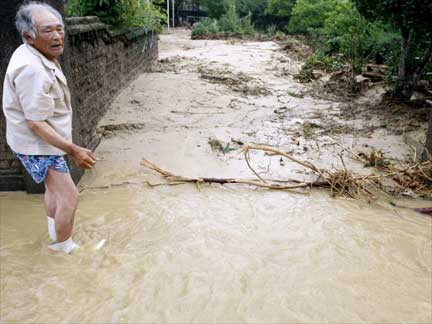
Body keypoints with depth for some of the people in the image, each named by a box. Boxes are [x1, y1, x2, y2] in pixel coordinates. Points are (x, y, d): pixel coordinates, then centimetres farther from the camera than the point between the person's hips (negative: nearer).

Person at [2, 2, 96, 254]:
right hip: (37, 144, -11)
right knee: (69, 196, -5)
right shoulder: (32, 69, -30)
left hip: (45, 139, 11)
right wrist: (74, 150, -31)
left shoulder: (40, 56, 2)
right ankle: (65, 248, 17)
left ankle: (57, 239, 46)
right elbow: (36, 123, -29)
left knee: (55, 189, 25)